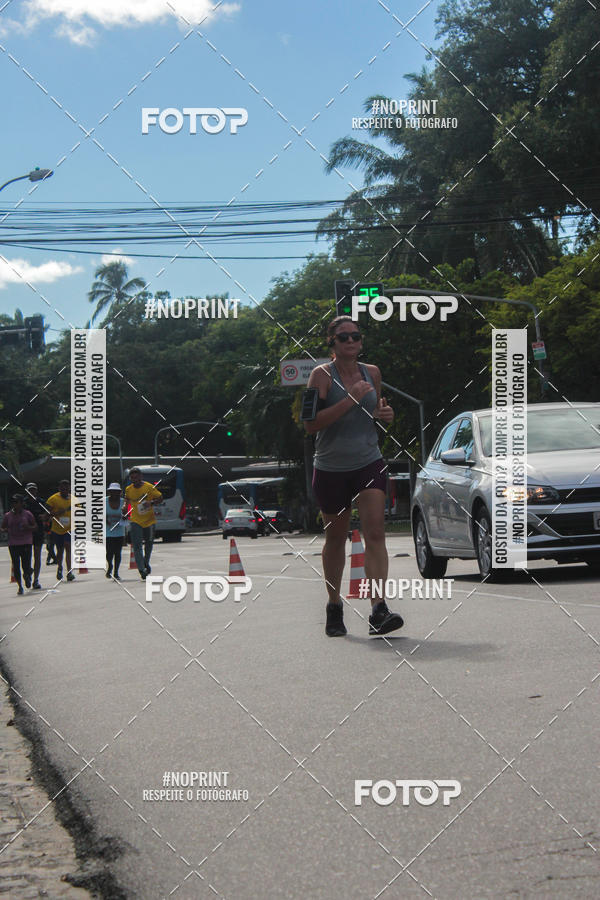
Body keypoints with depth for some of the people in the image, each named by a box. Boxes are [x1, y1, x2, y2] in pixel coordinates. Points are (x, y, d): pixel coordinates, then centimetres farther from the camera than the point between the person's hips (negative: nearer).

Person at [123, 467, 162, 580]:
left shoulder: (149, 487, -9)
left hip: (149, 520, 0)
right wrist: (125, 507, -4)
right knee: (136, 545, -15)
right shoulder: (128, 489, -1)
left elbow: (160, 497, -3)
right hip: (135, 521, 0)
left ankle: (146, 563, 41)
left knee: (149, 543, 15)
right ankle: (141, 570, -18)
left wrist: (151, 502, -21)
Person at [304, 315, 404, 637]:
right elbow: (311, 423, -19)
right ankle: (334, 606, 30)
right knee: (335, 539, 11)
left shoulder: (372, 373, 7)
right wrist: (351, 399, -24)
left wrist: (384, 414, 1)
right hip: (331, 468, -2)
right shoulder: (322, 375, -8)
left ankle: (378, 611, -21)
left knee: (375, 532, -13)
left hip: (369, 463, 2)